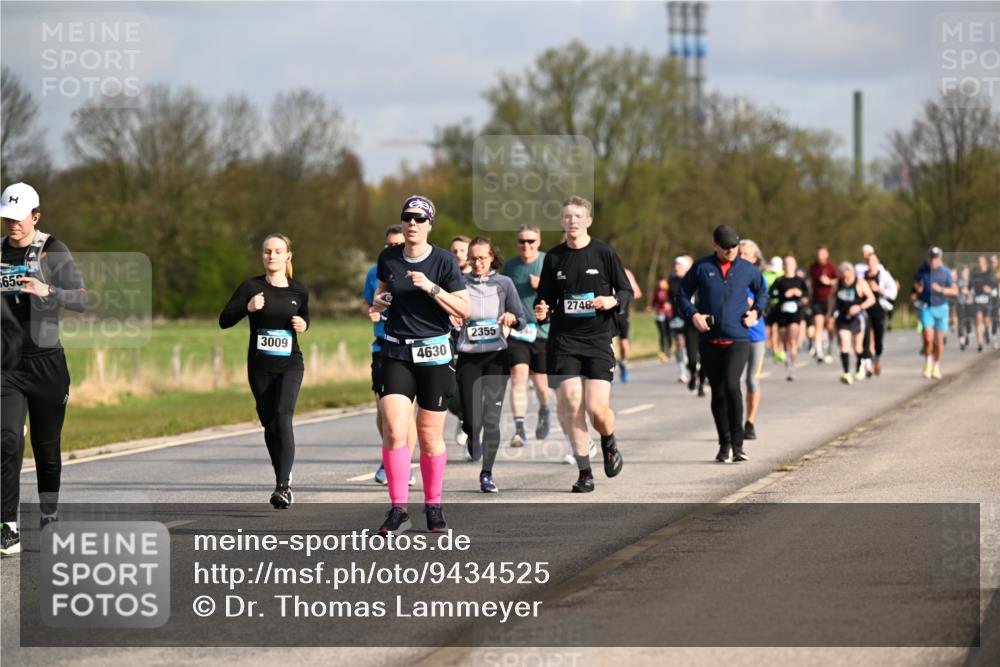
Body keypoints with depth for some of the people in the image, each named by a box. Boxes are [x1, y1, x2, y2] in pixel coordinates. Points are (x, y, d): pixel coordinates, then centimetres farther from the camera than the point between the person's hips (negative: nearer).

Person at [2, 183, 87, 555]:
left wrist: (47, 291, -25)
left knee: (47, 444, 8)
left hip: (46, 361, -1)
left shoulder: (53, 251, -1)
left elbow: (81, 300, -8)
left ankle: (50, 515, 29)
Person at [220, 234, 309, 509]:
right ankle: (283, 479, 30)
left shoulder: (299, 290, 4)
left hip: (290, 365, -1)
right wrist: (247, 307, -24)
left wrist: (303, 324, -1)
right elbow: (224, 320, -7)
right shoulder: (251, 287, -2)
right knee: (269, 424, 9)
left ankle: (282, 487, -26)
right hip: (260, 367, 1)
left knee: (283, 417, -19)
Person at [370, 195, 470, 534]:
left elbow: (465, 310, -8)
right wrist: (378, 302, 2)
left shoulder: (444, 261, -6)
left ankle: (433, 506, 21)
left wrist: (432, 288, -19)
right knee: (394, 430, -13)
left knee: (430, 435, 5)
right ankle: (398, 509, -9)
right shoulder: (388, 258, 5)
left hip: (434, 354, -2)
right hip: (395, 353, 2)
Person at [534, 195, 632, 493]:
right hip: (563, 340, 2)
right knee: (570, 404, -7)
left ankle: (609, 444, 25)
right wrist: (542, 310, -6)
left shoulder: (604, 253, 0)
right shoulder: (554, 258, 7)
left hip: (598, 340, -2)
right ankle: (584, 472, 3)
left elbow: (627, 291, 6)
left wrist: (612, 301, -14)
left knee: (597, 408, -10)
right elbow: (546, 298, 15)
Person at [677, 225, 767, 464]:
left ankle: (737, 443, -14)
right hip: (709, 341, 1)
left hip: (738, 339, -1)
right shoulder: (702, 267, 3)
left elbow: (762, 290, 24)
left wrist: (756, 311, 7)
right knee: (717, 392, 6)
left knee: (731, 384, -21)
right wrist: (693, 314, -6)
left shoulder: (747, 269, 6)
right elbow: (683, 293, 10)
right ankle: (724, 444, 19)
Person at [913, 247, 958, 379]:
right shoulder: (922, 270, -3)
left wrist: (941, 289, -24)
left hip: (940, 308, 0)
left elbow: (955, 291, -8)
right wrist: (917, 287, -7)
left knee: (939, 341, 7)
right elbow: (915, 282, 16)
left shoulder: (945, 272, -7)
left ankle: (936, 367, 28)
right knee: (928, 338, -15)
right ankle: (928, 362, 10)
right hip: (925, 307, 0)